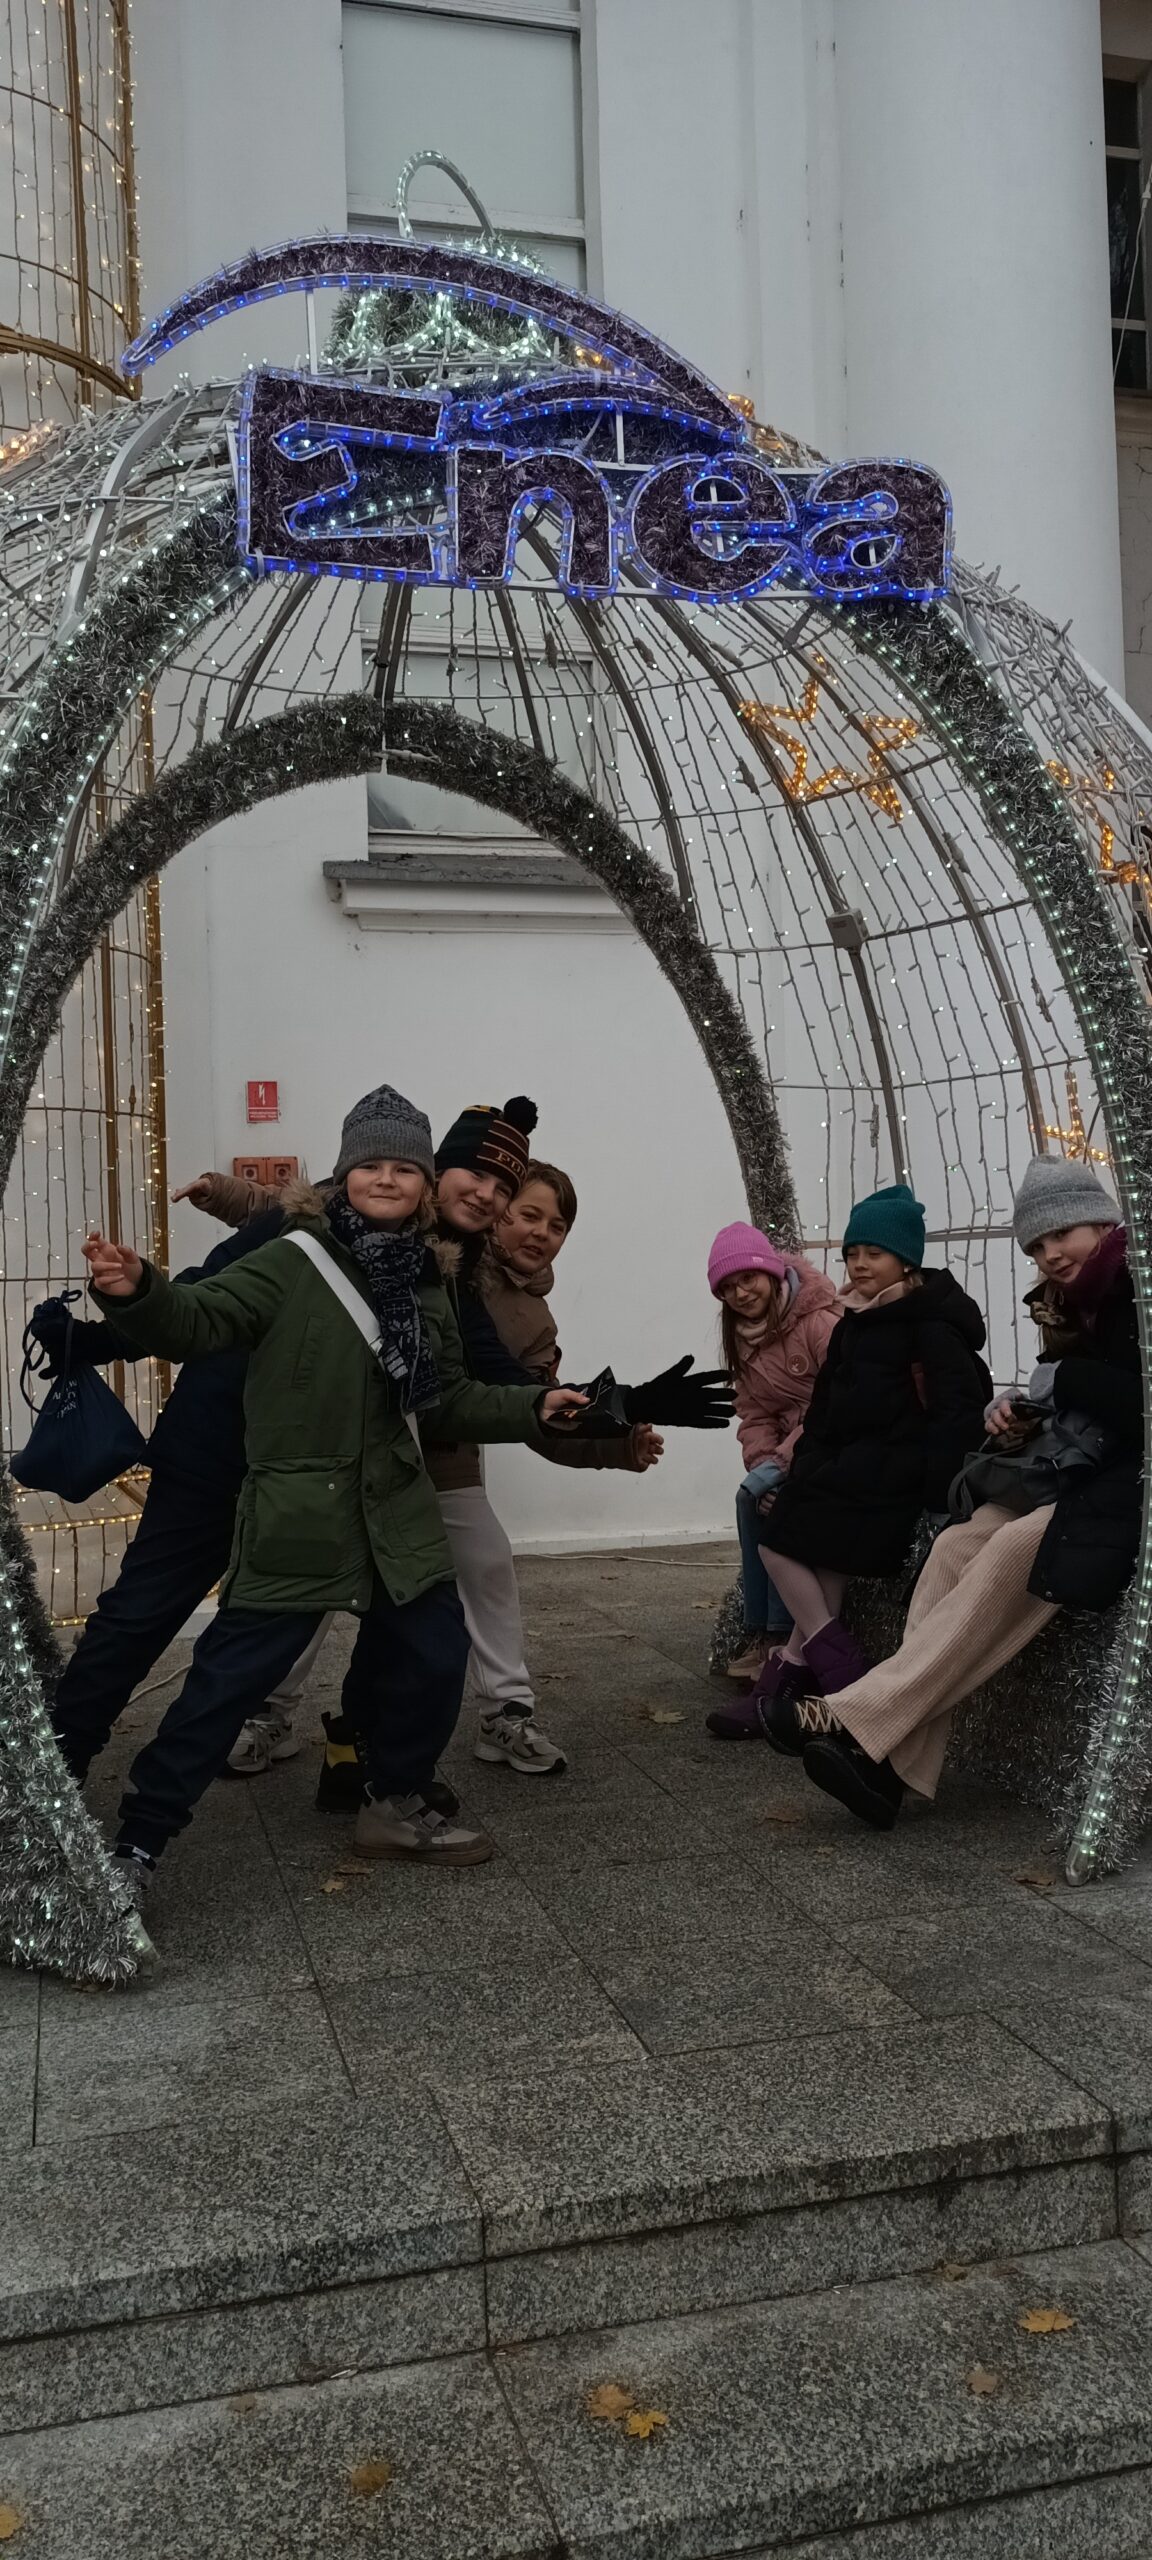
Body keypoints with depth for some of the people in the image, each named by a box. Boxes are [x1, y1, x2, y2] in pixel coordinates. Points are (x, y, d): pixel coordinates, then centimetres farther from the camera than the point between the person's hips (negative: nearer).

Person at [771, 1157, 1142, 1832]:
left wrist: (1065, 1378, -8)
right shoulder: (1073, 1303, 16)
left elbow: (1138, 1411, -20)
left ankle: (863, 1722, -32)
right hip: (1088, 1479, 7)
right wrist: (1024, 1421, -2)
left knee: (1017, 1548, -31)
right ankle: (890, 1765, -27)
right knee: (960, 1544, -19)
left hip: (1132, 1489, -7)